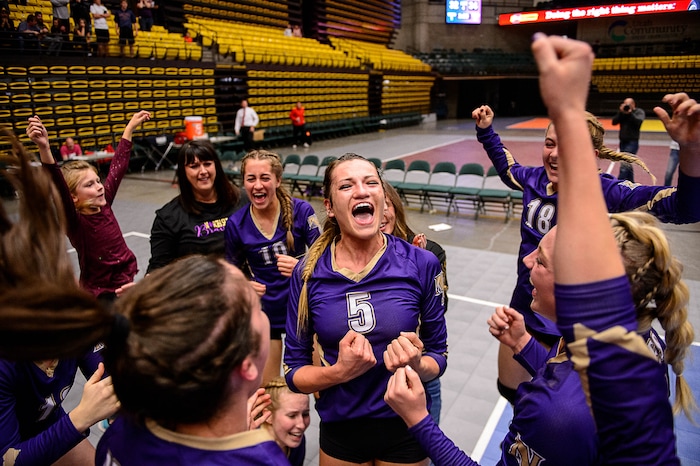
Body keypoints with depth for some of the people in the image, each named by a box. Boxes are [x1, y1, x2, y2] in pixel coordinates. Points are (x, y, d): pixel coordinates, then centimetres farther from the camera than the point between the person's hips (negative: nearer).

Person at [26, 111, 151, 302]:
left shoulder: (104, 204, -2)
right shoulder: (75, 222, -17)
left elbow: (118, 166, 4)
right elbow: (59, 188, -35)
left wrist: (130, 127, 8)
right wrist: (44, 148, -50)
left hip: (128, 281, 6)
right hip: (102, 294, -6)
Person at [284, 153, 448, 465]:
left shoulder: (422, 264, -14)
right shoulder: (307, 274, -12)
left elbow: (438, 356, -3)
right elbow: (293, 371, -6)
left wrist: (416, 366, -24)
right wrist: (339, 371, -24)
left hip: (405, 429, 0)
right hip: (340, 431, 1)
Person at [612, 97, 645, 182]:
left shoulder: (639, 112, -2)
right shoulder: (622, 112, 9)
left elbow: (639, 121, -20)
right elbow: (614, 122, -3)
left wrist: (630, 113, -22)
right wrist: (620, 112, -12)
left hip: (632, 142, -6)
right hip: (623, 142, 6)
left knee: (624, 164, -16)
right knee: (627, 165, 14)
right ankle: (631, 184, 26)